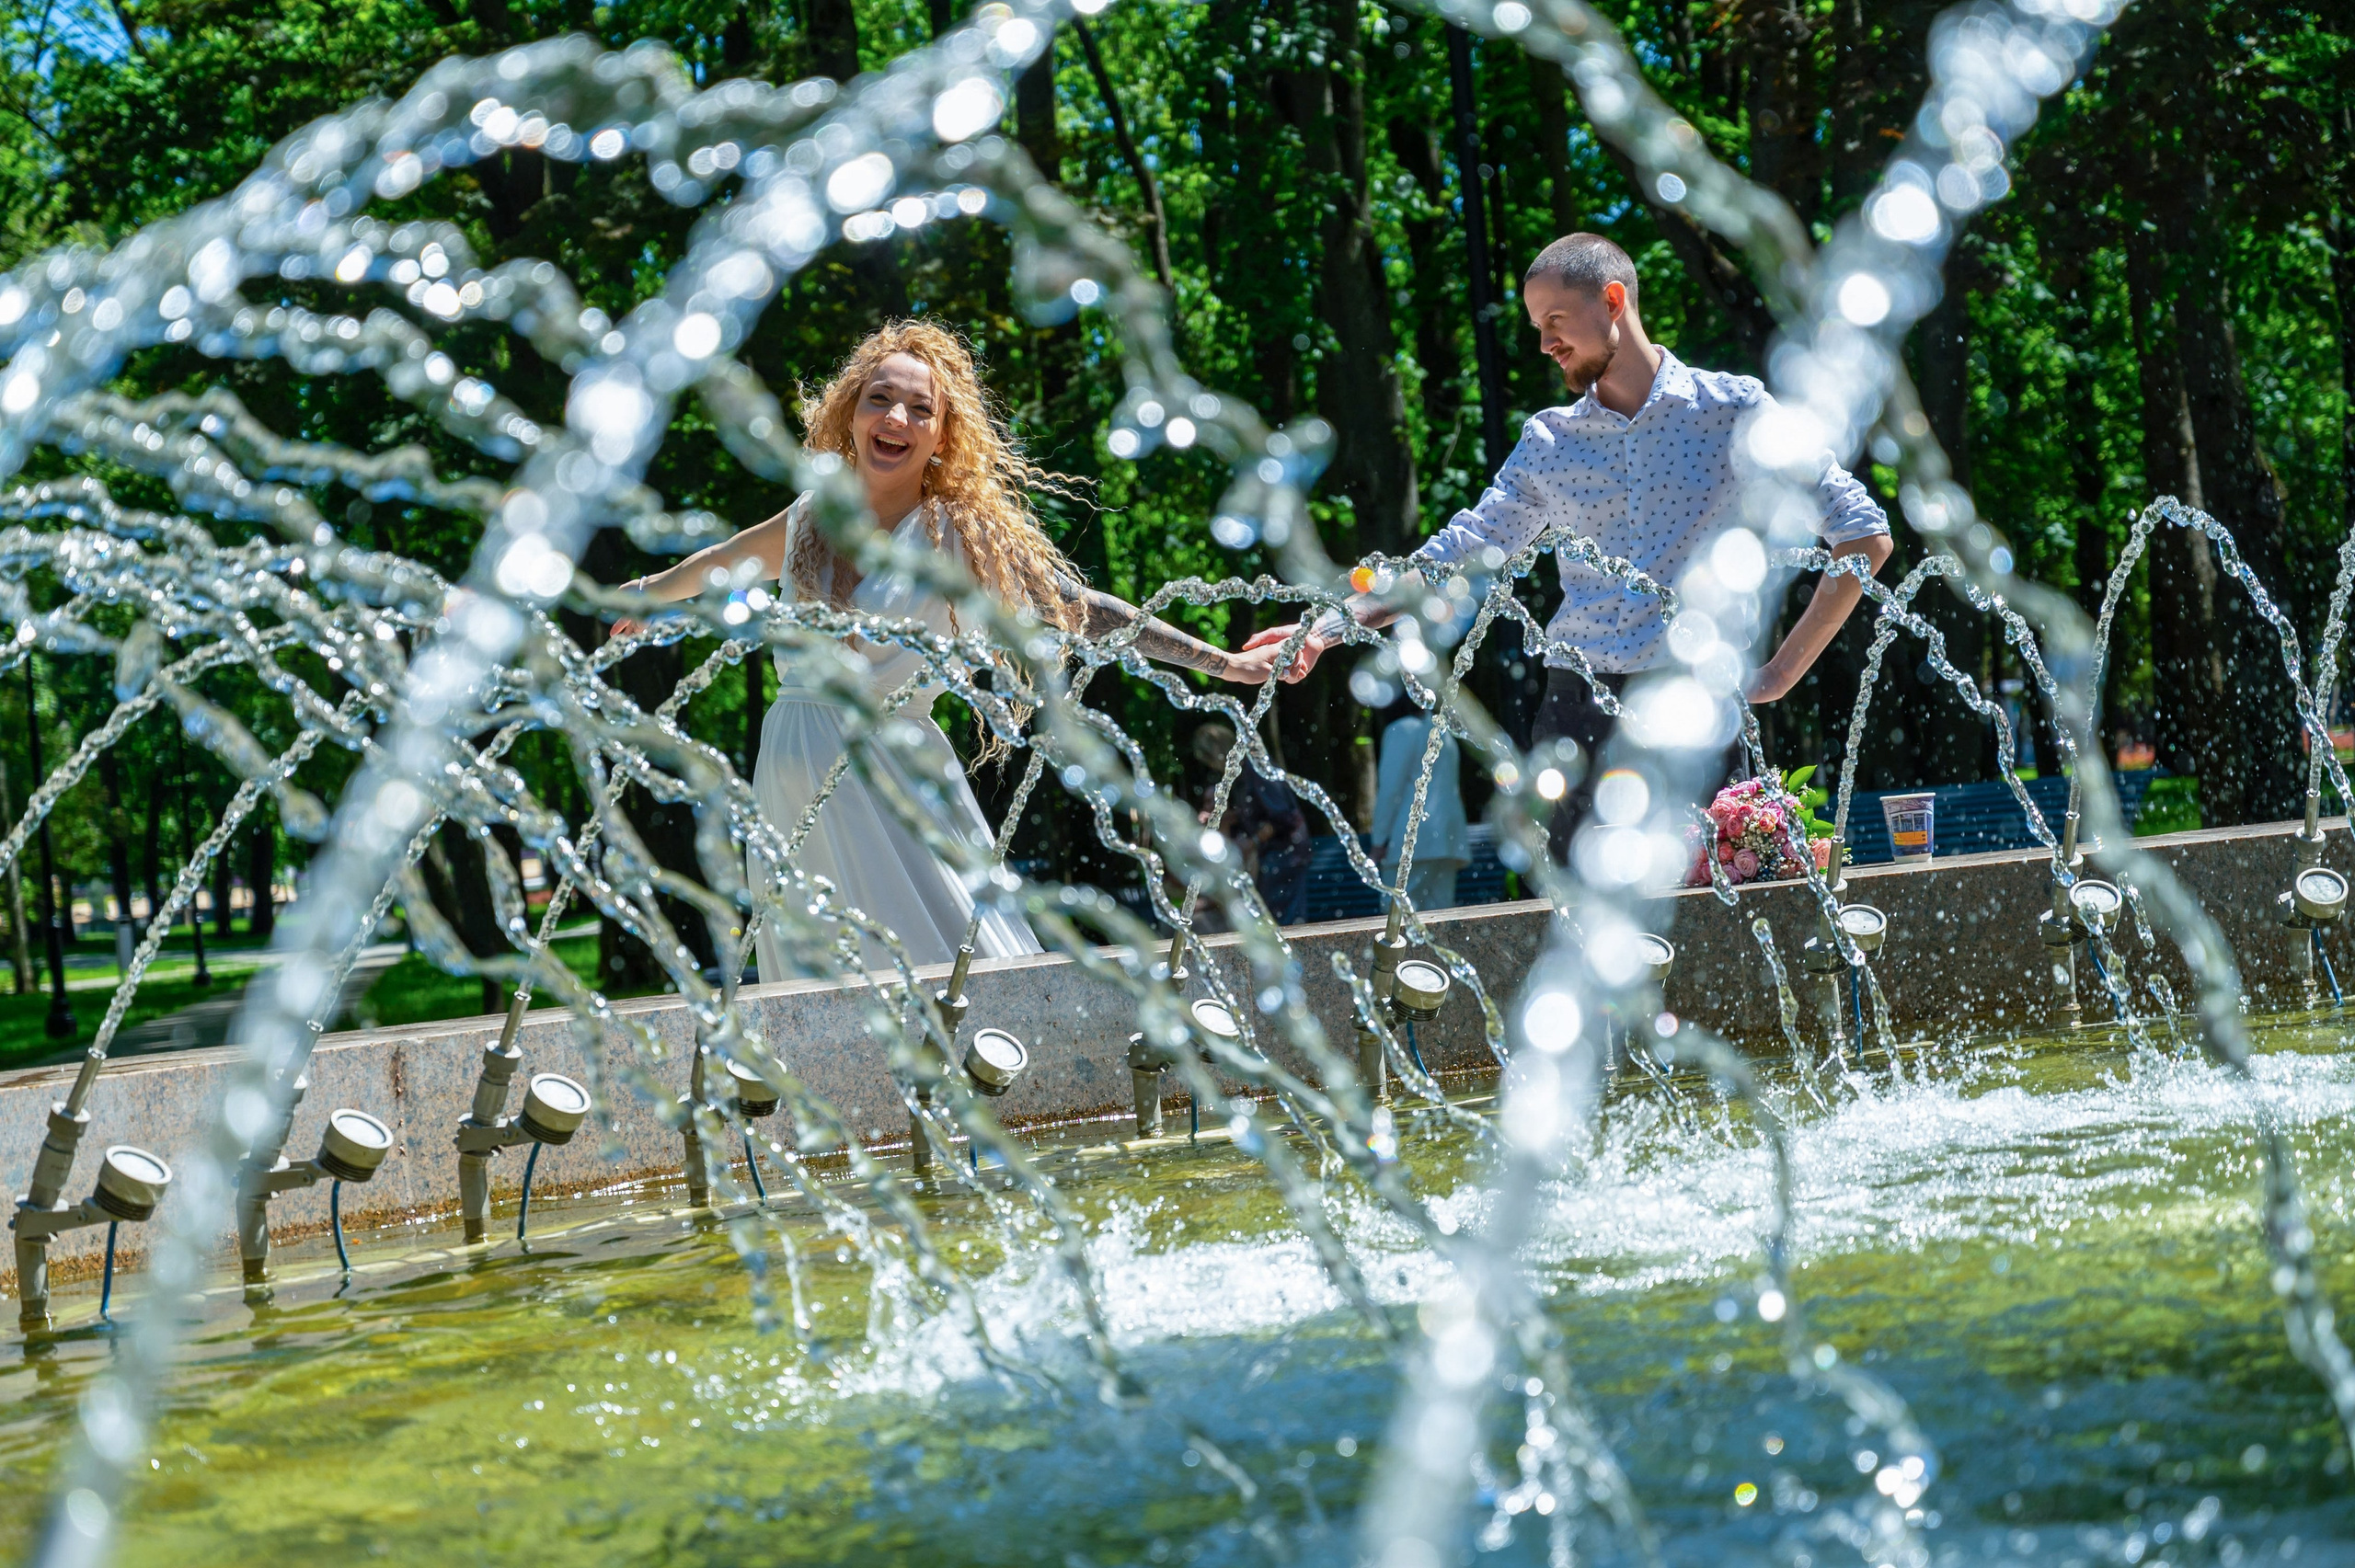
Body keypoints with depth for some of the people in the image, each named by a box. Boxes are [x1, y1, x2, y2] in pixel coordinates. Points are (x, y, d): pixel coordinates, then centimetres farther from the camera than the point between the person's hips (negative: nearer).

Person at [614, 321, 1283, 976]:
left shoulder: (963, 533, -3)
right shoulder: (809, 519, 8)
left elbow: (1079, 607, -5)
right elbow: (721, 564, 28)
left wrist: (1224, 662, -10)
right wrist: (647, 593, 47)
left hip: (895, 781, -3)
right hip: (792, 784, 3)